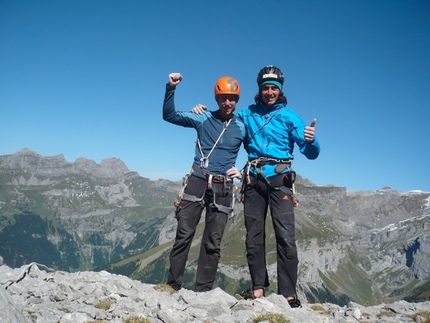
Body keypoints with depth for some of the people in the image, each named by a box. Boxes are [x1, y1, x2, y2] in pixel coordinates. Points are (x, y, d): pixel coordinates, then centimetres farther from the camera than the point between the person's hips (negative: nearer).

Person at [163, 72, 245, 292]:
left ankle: (203, 290, 13)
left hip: (223, 188, 1)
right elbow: (169, 115, 5)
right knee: (183, 235, -2)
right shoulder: (203, 119, 5)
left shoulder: (242, 128, 9)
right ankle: (173, 286, 8)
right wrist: (171, 88, -8)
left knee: (212, 244, 4)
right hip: (197, 182, -1)